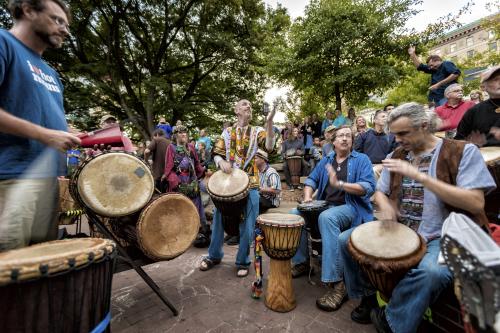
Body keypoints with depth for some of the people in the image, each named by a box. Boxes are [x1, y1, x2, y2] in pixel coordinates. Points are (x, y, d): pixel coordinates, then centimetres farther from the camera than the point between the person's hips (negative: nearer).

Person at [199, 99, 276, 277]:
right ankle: (214, 255, 34)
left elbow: (269, 147, -15)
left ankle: (243, 261, 25)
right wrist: (221, 161, -14)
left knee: (246, 225, 4)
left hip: (249, 185, -2)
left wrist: (269, 122, -26)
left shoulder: (257, 131, 4)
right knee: (219, 220, 12)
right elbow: (216, 154, 9)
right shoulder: (227, 132, 10)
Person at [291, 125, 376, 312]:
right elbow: (311, 180, 17)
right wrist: (307, 197, -2)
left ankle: (337, 283, -31)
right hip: (325, 205, 6)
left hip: (351, 208, -6)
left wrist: (339, 184, -25)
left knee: (326, 218, -37)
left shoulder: (361, 160, 0)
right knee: (294, 215, -10)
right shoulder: (326, 160, 15)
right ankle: (301, 262, 6)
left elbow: (369, 188, -14)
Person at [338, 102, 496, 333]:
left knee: (432, 271, -36)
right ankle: (367, 296, 14)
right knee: (346, 240, -5)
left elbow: (476, 204, -19)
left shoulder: (462, 152, -7)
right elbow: (379, 192, 14)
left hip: (440, 237, -5)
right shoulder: (396, 156, 7)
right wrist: (384, 205, -11)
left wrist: (419, 176, -26)